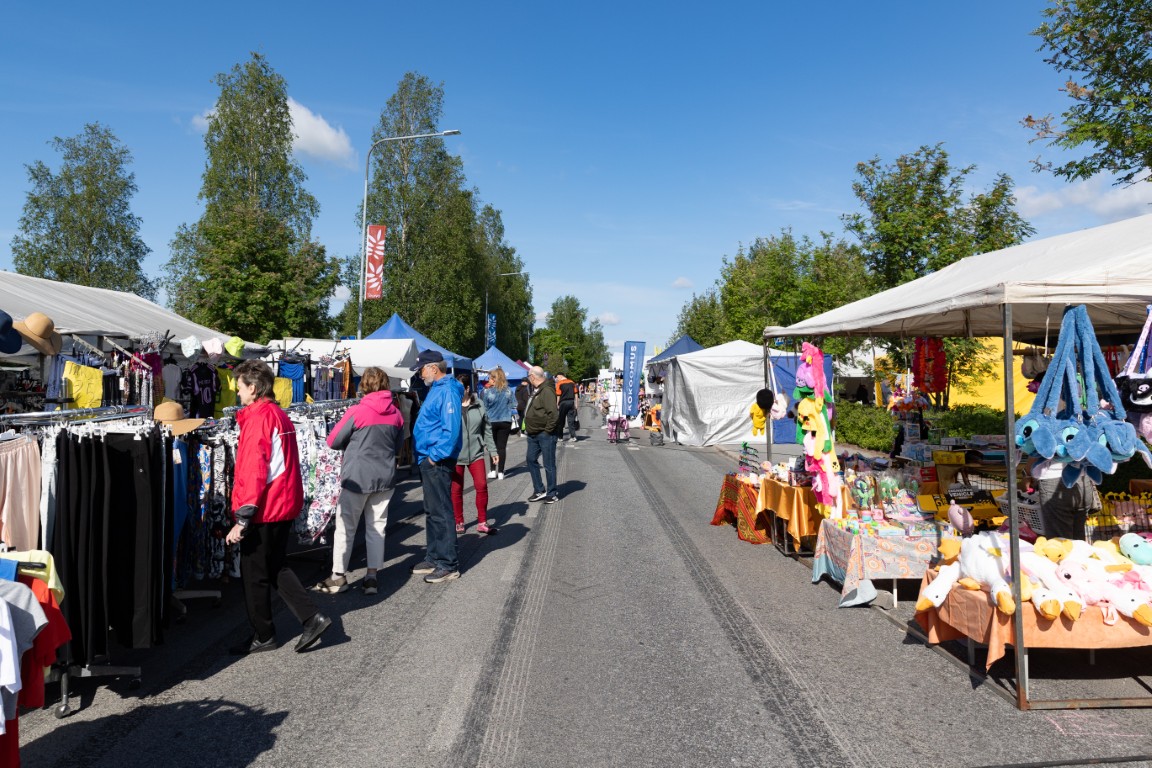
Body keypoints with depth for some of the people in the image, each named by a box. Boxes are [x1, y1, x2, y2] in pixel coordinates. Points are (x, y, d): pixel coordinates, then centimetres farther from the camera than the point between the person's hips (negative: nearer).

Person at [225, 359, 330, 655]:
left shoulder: (258, 418, -16)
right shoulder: (280, 415, 12)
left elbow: (253, 473, -22)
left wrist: (242, 520, -21)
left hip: (263, 510, -9)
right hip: (285, 506, 9)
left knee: (254, 574, 7)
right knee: (276, 567, 19)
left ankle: (263, 636, 20)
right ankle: (312, 617, 11)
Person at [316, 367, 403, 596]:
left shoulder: (357, 412, -13)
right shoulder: (395, 413, 1)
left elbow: (333, 441, -4)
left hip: (357, 478, -4)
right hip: (385, 477, 4)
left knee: (346, 527, 8)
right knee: (377, 527, 11)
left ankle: (338, 577, 16)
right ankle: (372, 576, 14)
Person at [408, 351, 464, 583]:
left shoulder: (448, 391, -16)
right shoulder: (435, 389, 15)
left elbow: (451, 429, -24)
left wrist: (435, 456, -20)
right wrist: (424, 456, 15)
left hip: (437, 462, -10)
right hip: (427, 460, 10)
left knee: (440, 512, -5)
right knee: (431, 511, 17)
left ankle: (448, 565, 2)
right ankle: (435, 557, 27)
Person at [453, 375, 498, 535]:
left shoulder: (478, 405, 2)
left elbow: (487, 429, 10)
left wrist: (492, 450, 9)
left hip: (476, 452, 2)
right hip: (454, 455, -2)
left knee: (482, 485, -1)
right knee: (456, 489, 8)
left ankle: (482, 522, 13)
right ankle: (459, 522, 23)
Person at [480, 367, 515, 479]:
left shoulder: (487, 392, -12)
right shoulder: (508, 391, -4)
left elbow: (483, 407, -6)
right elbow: (513, 404, 2)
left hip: (491, 421, -1)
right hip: (505, 421, 1)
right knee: (502, 446, 4)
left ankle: (493, 471, 12)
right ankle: (500, 472, 4)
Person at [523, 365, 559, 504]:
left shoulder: (547, 391, -19)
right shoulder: (534, 390, 11)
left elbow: (554, 413, -26)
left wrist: (548, 430, -19)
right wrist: (528, 428, 13)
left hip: (545, 434, -10)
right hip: (533, 434, 10)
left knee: (549, 465, 1)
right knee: (531, 460, 13)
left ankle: (552, 494, 12)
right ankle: (539, 490, 24)